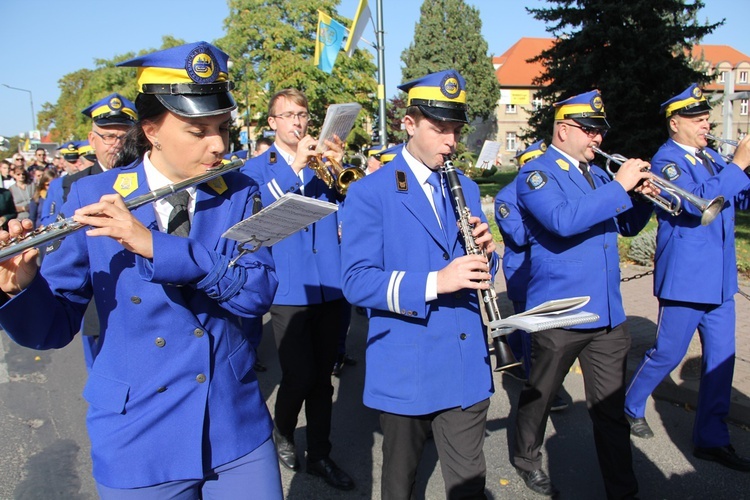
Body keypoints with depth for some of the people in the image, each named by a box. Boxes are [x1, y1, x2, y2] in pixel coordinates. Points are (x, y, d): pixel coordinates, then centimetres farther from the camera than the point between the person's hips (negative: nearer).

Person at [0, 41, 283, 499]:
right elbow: (52, 327, -4)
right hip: (137, 443, 0)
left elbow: (258, 292, -18)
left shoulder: (240, 194, -4)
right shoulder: (93, 198, -7)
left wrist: (156, 247, -29)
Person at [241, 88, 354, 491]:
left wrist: (339, 167, -16)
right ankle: (282, 435, 26)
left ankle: (319, 454, 26)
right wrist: (295, 164, -23)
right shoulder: (258, 167, 4)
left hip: (329, 286, 3)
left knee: (322, 377, 10)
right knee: (299, 376, -4)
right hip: (288, 289, -3)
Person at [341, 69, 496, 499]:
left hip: (467, 366, 4)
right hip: (405, 370, -4)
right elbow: (357, 283, -16)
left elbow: (476, 270, 13)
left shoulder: (467, 188, 10)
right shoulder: (370, 193, -8)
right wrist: (434, 282, -27)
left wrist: (485, 253, -10)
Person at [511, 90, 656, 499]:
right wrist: (619, 186, -24)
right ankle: (527, 458, 38)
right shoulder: (536, 173, -9)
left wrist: (644, 197, 0)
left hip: (608, 313, 6)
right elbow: (563, 219, -28)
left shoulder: (597, 174, 14)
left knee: (611, 409, 10)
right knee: (540, 394, 15)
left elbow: (627, 225, 20)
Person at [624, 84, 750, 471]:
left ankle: (711, 438, 20)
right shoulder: (667, 160, -10)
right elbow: (697, 202, -25)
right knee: (667, 353, 4)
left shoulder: (710, 158, 14)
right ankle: (630, 407, 28)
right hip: (685, 277, -7)